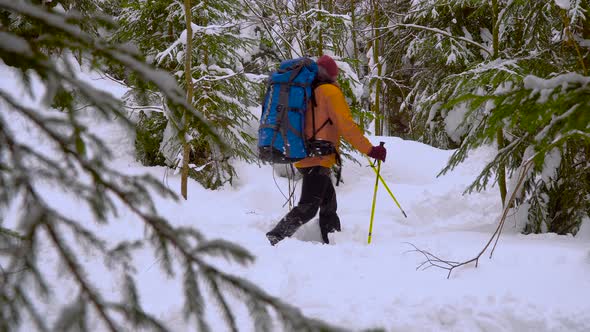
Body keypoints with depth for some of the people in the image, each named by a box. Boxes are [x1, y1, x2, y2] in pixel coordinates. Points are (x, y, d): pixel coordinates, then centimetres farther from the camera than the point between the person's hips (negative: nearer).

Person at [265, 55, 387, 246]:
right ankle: (274, 239, -22)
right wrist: (370, 150, -14)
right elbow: (346, 125, -15)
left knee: (329, 204, 17)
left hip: (304, 157, 9)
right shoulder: (330, 91, -6)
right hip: (319, 159, -9)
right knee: (307, 209, -13)